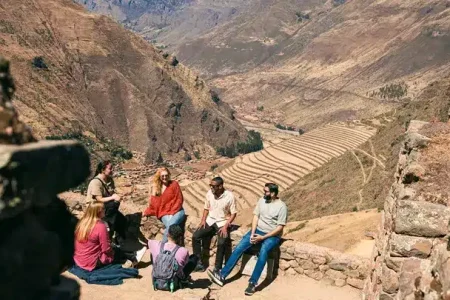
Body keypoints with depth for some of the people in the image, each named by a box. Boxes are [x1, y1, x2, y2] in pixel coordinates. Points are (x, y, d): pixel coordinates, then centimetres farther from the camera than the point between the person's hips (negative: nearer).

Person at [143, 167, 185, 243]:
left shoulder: (174, 184, 4)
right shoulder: (155, 187, 11)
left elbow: (179, 199, 0)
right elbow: (152, 204, 12)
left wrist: (172, 212, -10)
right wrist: (145, 213, -3)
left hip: (177, 211, -2)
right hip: (164, 214, 2)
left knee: (171, 225, -33)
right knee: (170, 226, -31)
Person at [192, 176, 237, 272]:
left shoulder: (229, 196, -16)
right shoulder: (209, 193, -3)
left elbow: (233, 213, -9)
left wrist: (226, 226, -19)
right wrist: (203, 220, -4)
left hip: (223, 222, -4)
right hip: (210, 221, 5)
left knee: (222, 242, -30)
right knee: (195, 236, -16)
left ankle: (217, 268, -16)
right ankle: (199, 263, -6)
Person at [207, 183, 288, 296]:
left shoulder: (282, 206, -13)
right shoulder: (262, 200, 4)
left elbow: (280, 227, -15)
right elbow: (256, 216, 4)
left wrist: (263, 237, -20)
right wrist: (252, 233, -10)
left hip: (272, 235, -5)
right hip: (258, 231, 5)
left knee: (263, 251, -35)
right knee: (239, 247, -14)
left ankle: (252, 283, -33)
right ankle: (222, 275, -15)